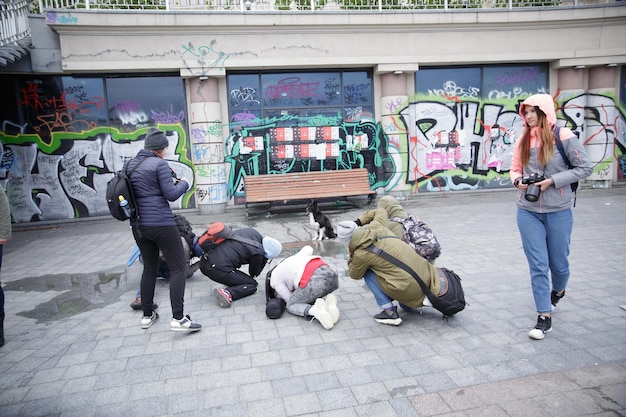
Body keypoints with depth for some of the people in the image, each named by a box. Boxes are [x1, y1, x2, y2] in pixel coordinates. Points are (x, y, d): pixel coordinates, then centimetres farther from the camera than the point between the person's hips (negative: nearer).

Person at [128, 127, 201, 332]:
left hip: (138, 225, 8)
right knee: (178, 266, -2)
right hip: (161, 224, -8)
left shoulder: (131, 164, 12)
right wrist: (183, 183, 5)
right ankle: (178, 318, -7)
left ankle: (147, 315, 26)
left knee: (149, 268, 19)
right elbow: (171, 195, -13)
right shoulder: (160, 164, -10)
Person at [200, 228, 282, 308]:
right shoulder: (258, 253, -10)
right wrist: (264, 259, 13)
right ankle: (227, 294, -14)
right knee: (252, 285, 5)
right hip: (218, 269, -8)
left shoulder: (250, 231, 7)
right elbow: (253, 274, 9)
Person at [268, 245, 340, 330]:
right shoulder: (294, 258, 38)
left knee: (291, 306, 17)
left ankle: (315, 310, -14)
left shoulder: (275, 279, 19)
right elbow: (308, 249, 47)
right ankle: (330, 304, -1)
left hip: (314, 280, -7)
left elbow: (290, 299, 17)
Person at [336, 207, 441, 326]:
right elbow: (381, 211, 28)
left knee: (368, 273, 7)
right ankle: (409, 306, 27)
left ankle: (391, 314, 4)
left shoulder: (361, 254, -12)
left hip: (409, 288, -8)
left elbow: (355, 275, 9)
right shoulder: (375, 227, 4)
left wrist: (351, 258, 25)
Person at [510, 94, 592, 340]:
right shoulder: (523, 140, 5)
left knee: (558, 262, 13)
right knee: (537, 264, 0)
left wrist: (553, 181, -16)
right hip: (528, 211, 2)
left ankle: (557, 290, 47)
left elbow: (585, 168, -6)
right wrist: (518, 180, -9)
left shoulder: (563, 136, -7)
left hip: (558, 211, -2)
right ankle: (544, 317, 9)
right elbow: (515, 169, 13)